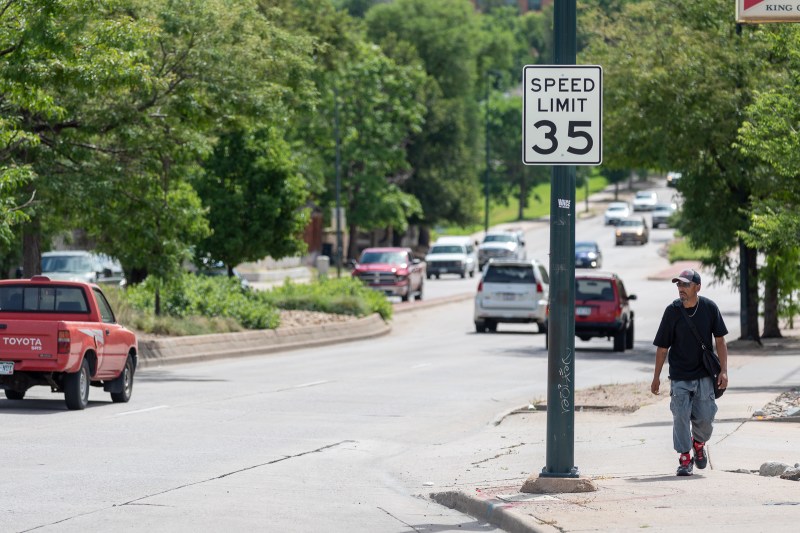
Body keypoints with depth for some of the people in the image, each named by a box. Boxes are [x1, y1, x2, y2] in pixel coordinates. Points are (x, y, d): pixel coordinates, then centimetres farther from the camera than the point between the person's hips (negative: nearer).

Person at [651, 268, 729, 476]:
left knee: (705, 417, 1)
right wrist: (656, 377, 2)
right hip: (679, 377, -1)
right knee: (681, 416, -6)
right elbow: (662, 347, 0)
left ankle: (699, 443, 32)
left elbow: (720, 341, 2)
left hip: (704, 375, 1)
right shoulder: (672, 311, -7)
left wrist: (723, 370, -6)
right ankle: (685, 458, 5)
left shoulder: (709, 308, -4)